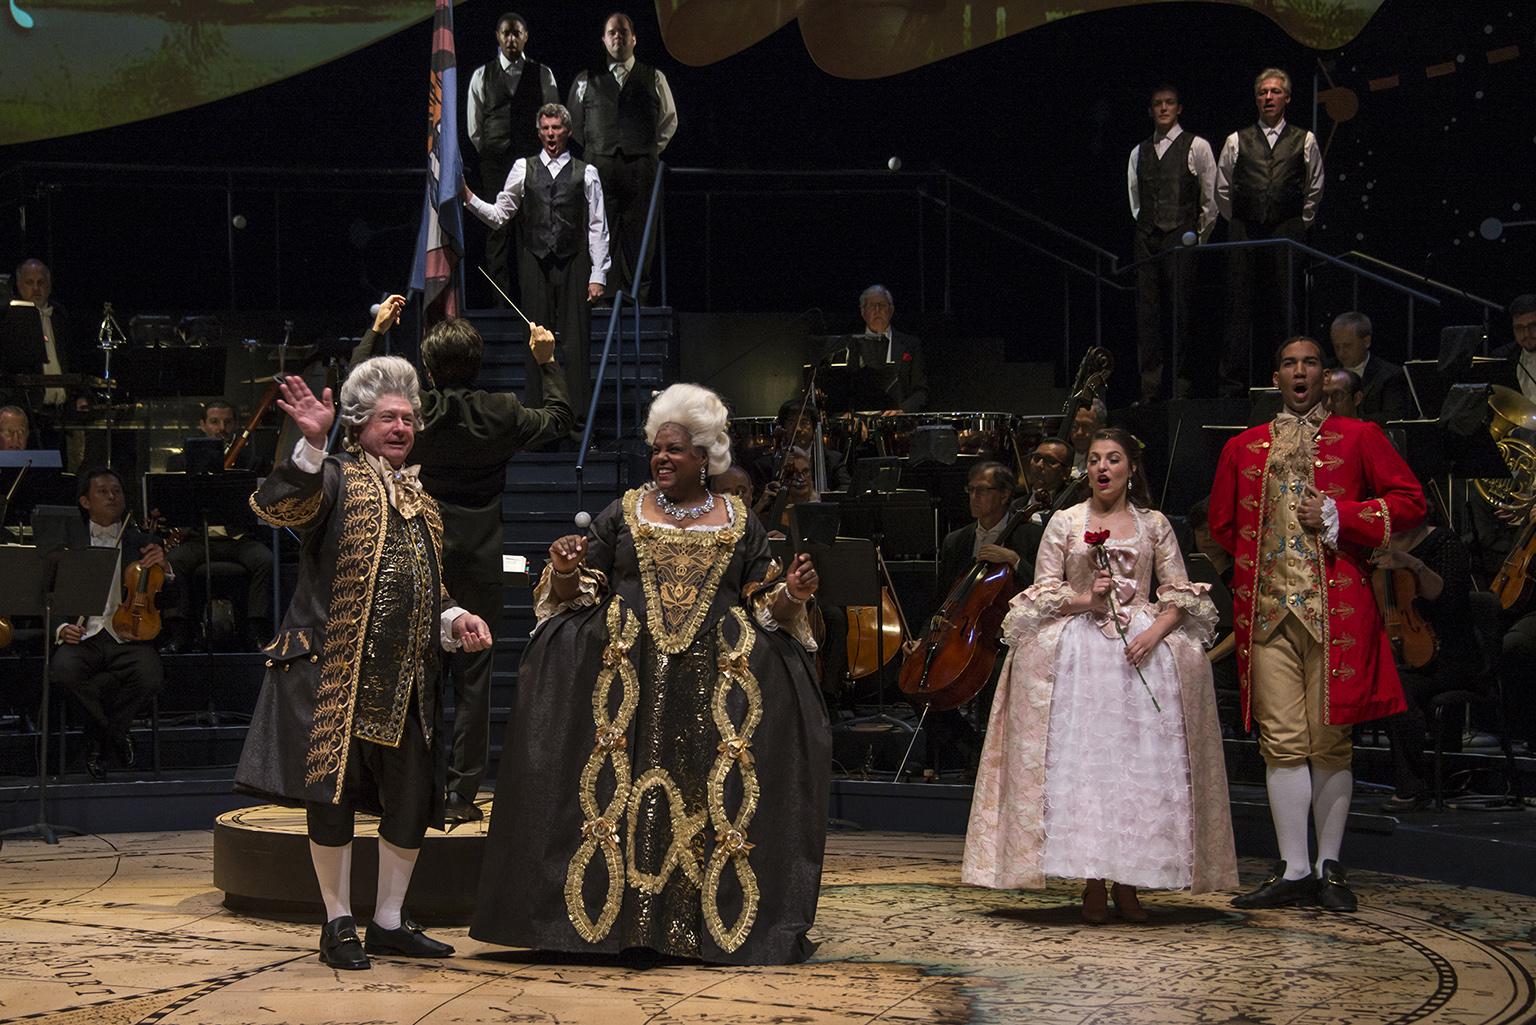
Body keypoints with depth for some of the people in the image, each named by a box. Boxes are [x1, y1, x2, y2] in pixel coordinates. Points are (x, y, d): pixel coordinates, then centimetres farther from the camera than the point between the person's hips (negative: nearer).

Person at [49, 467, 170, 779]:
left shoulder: (143, 542, 14)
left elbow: (171, 597, 8)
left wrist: (164, 568, -13)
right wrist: (61, 628, -10)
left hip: (129, 636, 1)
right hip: (82, 635, 0)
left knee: (151, 676, -31)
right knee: (62, 670, -34)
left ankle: (98, 740, -2)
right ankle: (117, 734, -7)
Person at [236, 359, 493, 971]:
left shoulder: (422, 503, 21)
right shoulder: (336, 479, -1)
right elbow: (281, 507, -22)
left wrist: (455, 621, 8)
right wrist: (312, 443, -34)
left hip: (404, 680, 7)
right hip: (333, 672, -6)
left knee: (413, 799, 5)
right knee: (333, 793, -3)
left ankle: (389, 922, 19)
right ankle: (338, 924, 10)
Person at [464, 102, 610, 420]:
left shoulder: (586, 173, 7)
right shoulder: (523, 168, 10)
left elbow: (598, 228, 4)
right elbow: (499, 214, 9)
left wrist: (597, 275, -1)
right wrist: (470, 199, -7)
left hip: (573, 263, -1)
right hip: (535, 262, 1)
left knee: (575, 340, -3)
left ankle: (576, 415, 0)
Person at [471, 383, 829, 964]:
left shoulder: (740, 524, 11)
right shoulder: (622, 515, 10)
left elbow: (763, 606, 10)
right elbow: (574, 595, 7)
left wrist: (791, 595, -11)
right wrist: (565, 574, -15)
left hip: (714, 682, 0)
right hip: (629, 677, 0)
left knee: (711, 797, -4)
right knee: (621, 787, -6)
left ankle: (712, 921, 2)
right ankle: (612, 913, -1)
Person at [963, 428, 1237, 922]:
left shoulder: (1155, 525, 13)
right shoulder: (1065, 523, 11)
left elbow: (1180, 594, 8)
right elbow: (1043, 589, 7)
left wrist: (1154, 633, -11)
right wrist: (1085, 600, -12)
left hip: (1142, 646, 1)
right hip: (1080, 648, 0)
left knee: (1143, 761, -13)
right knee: (1081, 759, -14)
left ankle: (1128, 881, -8)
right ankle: (1092, 884, -12)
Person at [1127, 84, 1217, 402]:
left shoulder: (1196, 147, 4)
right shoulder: (1139, 152, 16)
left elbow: (1211, 198, 5)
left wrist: (1199, 235, 6)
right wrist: (1143, 225, 16)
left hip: (1181, 236, -4)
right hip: (1146, 237, 4)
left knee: (1180, 311, -8)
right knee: (1147, 312, 0)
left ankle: (1181, 386, -7)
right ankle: (1148, 388, 1)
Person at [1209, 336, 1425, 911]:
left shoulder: (1358, 438, 8)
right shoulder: (1244, 448, 16)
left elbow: (1410, 502, 3)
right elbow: (1222, 524, 25)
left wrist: (1339, 516, -7)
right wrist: (1259, 561, 13)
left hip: (1335, 608, -2)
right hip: (1269, 608, 2)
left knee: (1330, 740, -1)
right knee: (1282, 742, -2)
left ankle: (1330, 868, 10)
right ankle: (1294, 871, 2)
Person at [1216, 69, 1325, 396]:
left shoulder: (1304, 141, 9)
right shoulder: (1237, 141, 10)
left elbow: (1314, 191, 14)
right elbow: (1222, 190, 16)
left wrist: (1299, 225, 10)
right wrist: (1240, 223, 12)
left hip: (1288, 233, -1)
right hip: (1244, 233, 1)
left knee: (1286, 308, -3)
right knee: (1240, 308, -2)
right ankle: (1234, 384, -1)